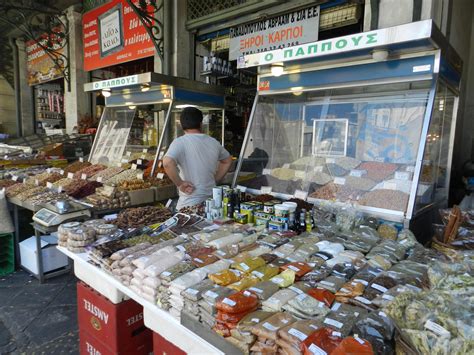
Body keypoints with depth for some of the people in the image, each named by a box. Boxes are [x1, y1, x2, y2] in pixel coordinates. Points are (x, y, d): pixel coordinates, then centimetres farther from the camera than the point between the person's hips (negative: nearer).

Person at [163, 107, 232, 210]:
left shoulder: (180, 142, -11)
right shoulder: (213, 142, 6)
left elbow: (167, 163, -28)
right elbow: (228, 160, 22)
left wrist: (180, 183, -15)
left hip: (190, 203, -5)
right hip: (212, 201, 5)